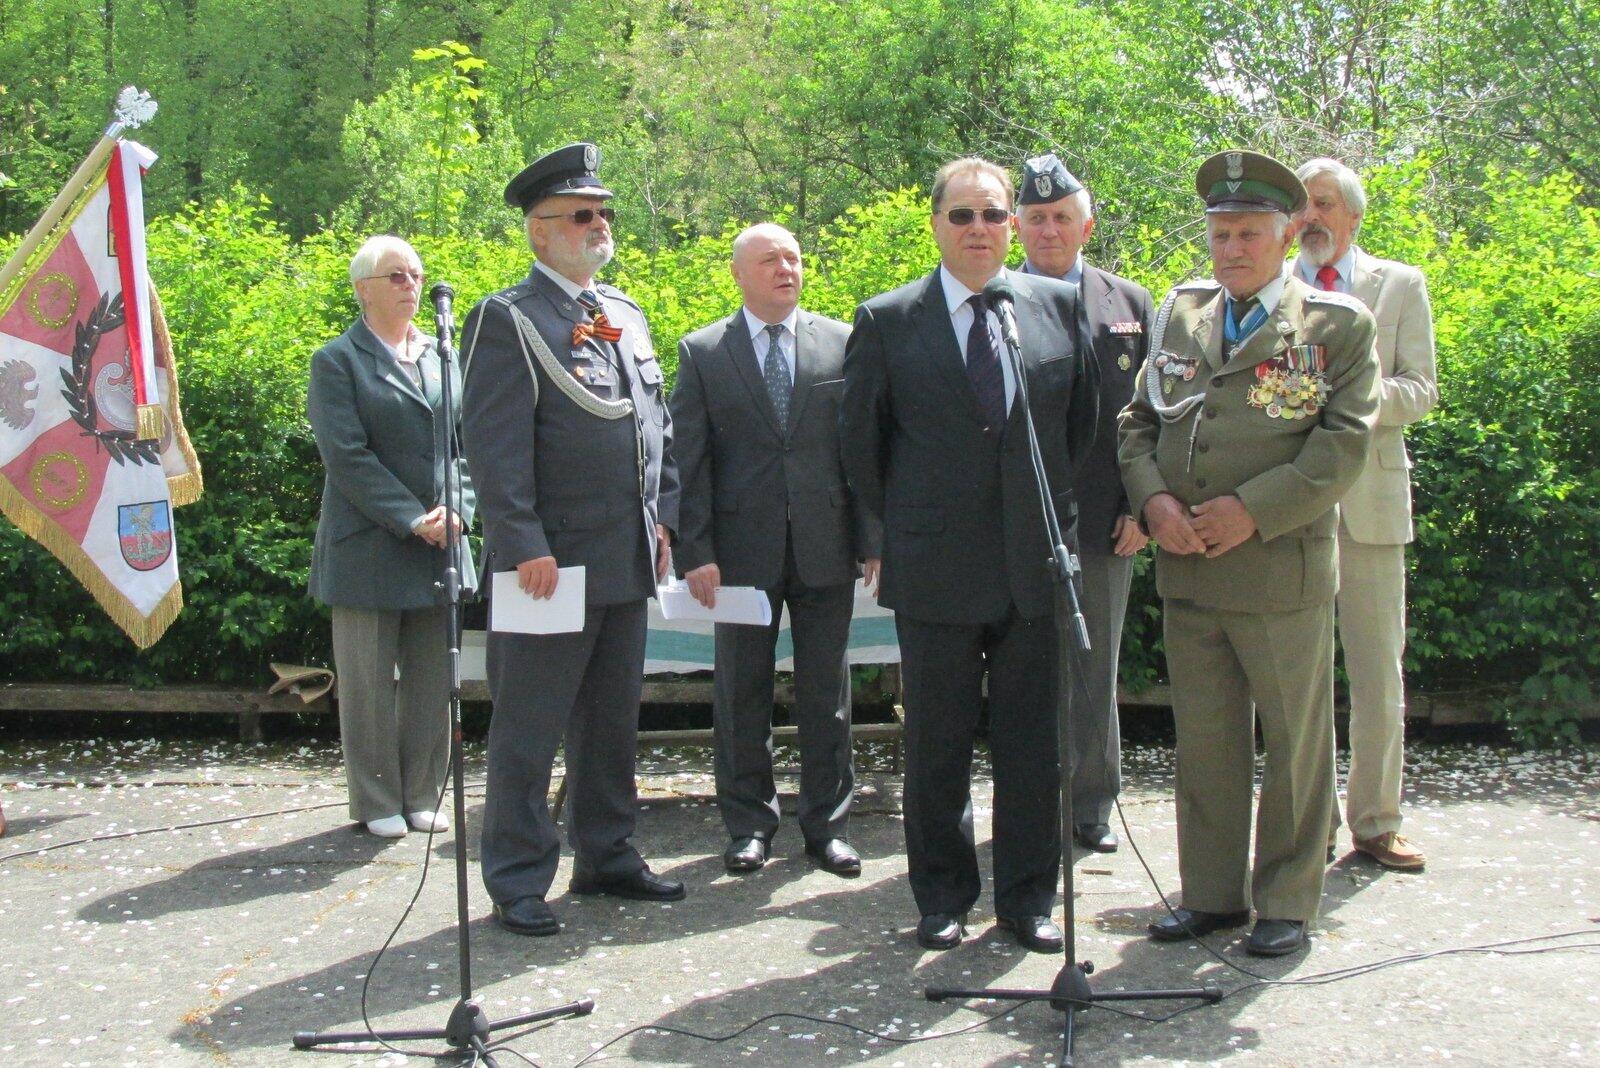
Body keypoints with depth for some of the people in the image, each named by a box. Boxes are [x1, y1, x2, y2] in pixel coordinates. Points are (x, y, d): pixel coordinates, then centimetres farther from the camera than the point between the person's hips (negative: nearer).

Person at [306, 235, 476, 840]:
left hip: (440, 547, 5)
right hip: (369, 550, -4)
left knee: (433, 682, 8)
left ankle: (421, 796, 20)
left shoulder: (444, 356, 13)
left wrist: (456, 510, -6)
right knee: (370, 684, 3)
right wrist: (412, 520, -16)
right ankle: (377, 804, 14)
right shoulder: (337, 361, -2)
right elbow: (347, 456, -11)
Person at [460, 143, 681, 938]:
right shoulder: (507, 320, -8)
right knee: (528, 732, 2)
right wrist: (526, 546, -19)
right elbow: (495, 446, -15)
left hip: (628, 561, 7)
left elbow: (656, 426, 20)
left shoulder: (627, 315, 15)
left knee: (612, 722, 16)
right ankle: (517, 884, 12)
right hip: (552, 565, -7)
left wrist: (661, 518, 13)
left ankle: (605, 856, 29)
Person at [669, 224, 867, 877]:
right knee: (741, 694, 8)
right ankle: (748, 824, 21)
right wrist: (696, 552, -8)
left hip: (825, 546, 1)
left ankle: (826, 824, 19)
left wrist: (871, 536, -1)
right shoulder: (701, 352, 3)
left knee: (826, 694, 8)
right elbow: (688, 459, 0)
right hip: (742, 547, -1)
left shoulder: (841, 343, 6)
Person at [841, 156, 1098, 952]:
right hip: (935, 567, -2)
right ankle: (942, 897, 23)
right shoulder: (887, 320, 0)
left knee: (1033, 738, 8)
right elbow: (861, 441, 7)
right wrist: (888, 537, 7)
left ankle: (1028, 895, 23)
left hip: (1035, 561, 2)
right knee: (936, 743, 8)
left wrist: (1063, 516, 8)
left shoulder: (1061, 307, 6)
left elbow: (1086, 421, 13)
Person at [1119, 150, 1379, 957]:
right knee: (1203, 740, 11)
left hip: (1282, 567, -4)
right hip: (1185, 567, 4)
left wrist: (1254, 510, -17)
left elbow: (1345, 440, -8)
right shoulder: (1178, 314, 13)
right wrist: (1152, 499, -6)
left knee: (1293, 743, 5)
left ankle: (1287, 901, 18)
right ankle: (1212, 893, 23)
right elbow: (1138, 419, 12)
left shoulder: (1336, 324, 0)